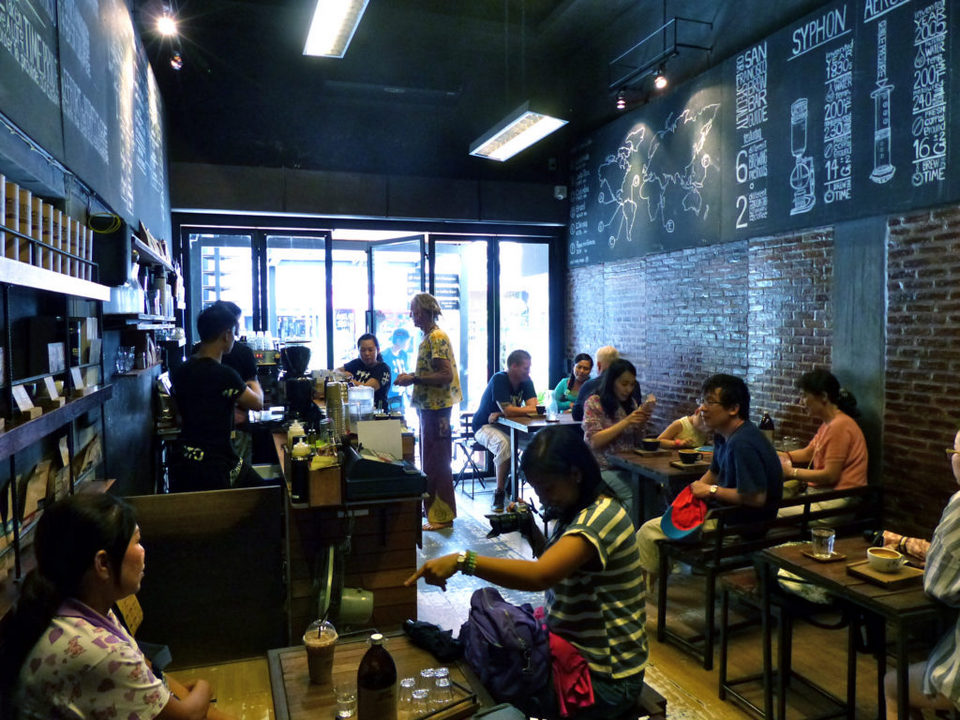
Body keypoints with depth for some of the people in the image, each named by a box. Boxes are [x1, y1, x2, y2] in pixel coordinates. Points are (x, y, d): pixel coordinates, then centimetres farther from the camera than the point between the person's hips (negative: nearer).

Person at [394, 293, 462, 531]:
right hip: (428, 407, 11)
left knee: (436, 464, -4)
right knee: (429, 461, 18)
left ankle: (442, 516, 5)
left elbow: (446, 375, -23)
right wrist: (411, 377, 9)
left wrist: (414, 379, -21)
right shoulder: (427, 337, 15)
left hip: (437, 408, -11)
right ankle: (432, 508, 30)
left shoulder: (437, 338, -16)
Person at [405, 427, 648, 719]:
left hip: (605, 675, -8)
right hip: (575, 648, 8)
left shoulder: (601, 515, -26)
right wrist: (531, 532, -3)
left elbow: (541, 575, -40)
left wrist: (462, 560, -46)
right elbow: (555, 563, 14)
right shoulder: (576, 510, 3)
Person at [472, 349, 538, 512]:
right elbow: (507, 410, -30)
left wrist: (501, 414, -24)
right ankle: (499, 493, -25)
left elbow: (532, 407, -14)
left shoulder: (526, 382, 0)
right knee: (504, 443, -37)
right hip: (485, 427, -5)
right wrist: (534, 410, -19)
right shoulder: (499, 379, -20)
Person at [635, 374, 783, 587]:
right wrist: (695, 490, 4)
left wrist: (711, 491, -18)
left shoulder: (742, 443, -27)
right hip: (725, 513, 11)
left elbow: (757, 497, -30)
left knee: (648, 532, -7)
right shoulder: (724, 436, 7)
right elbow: (713, 473, 22)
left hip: (740, 527, -11)